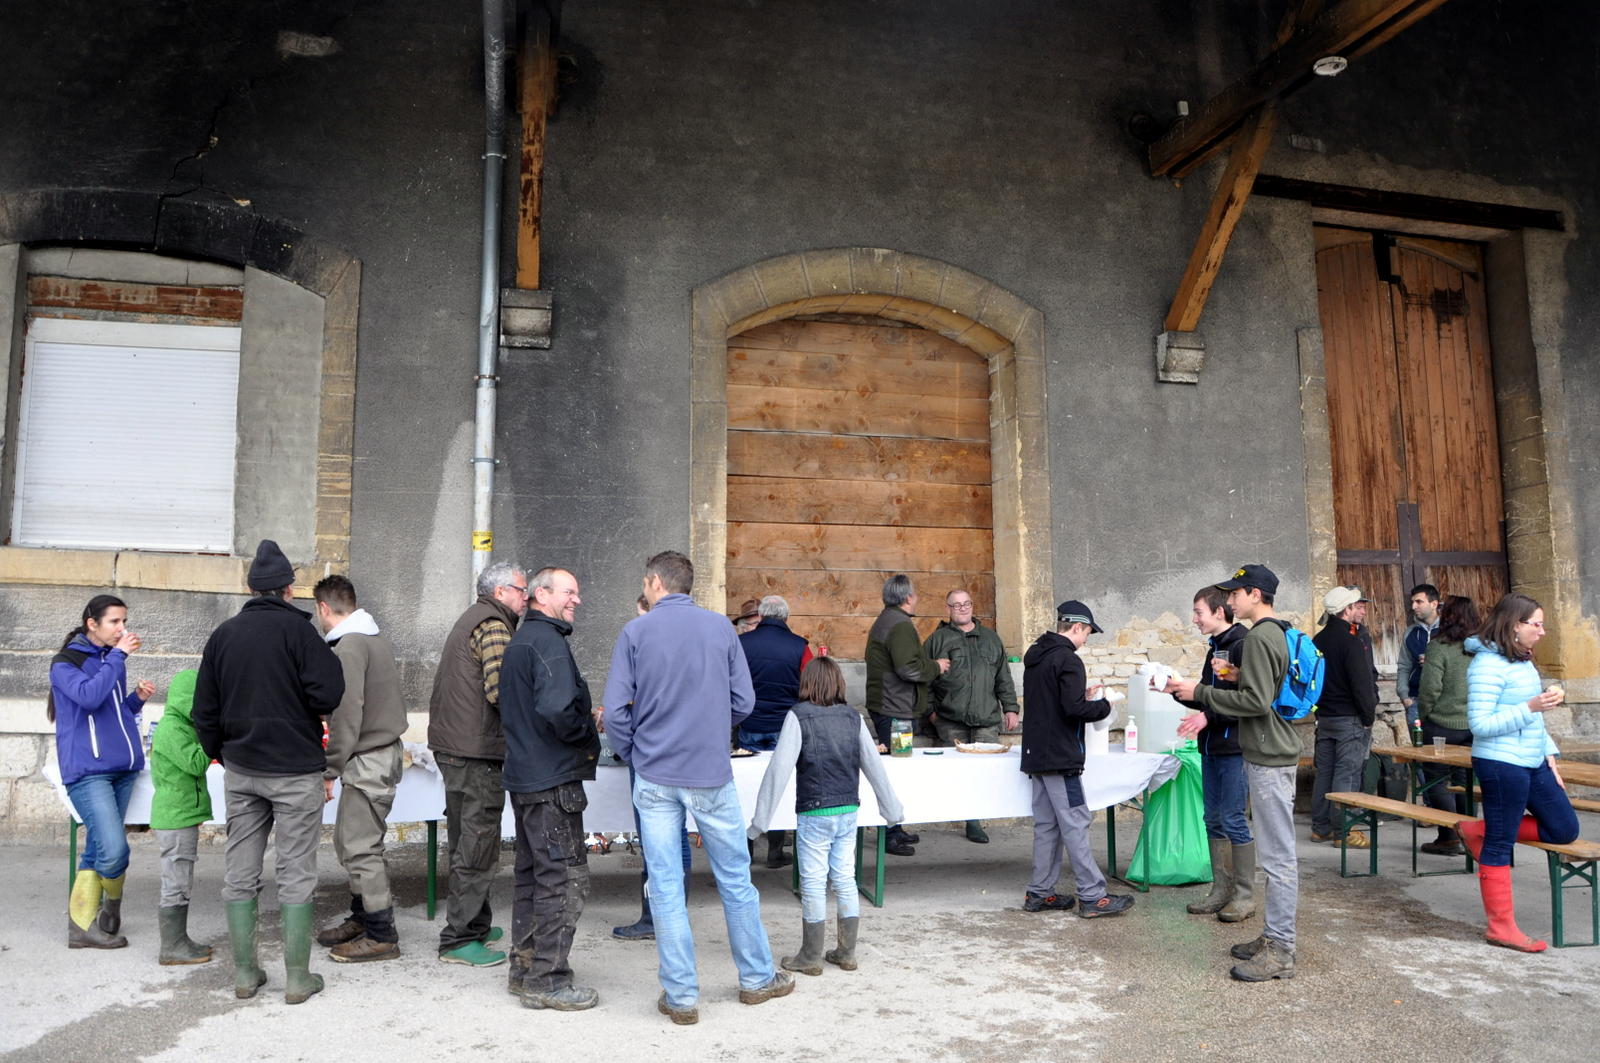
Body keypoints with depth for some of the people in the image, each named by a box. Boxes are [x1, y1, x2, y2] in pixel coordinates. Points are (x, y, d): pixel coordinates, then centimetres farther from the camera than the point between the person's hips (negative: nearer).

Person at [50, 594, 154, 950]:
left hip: (121, 767, 7)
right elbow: (89, 697, -23)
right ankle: (110, 913, 10)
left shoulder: (112, 660, 17)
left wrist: (138, 698, 6)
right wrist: (118, 656, -19)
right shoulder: (66, 662, -3)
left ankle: (82, 927, 14)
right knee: (114, 849, -15)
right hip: (87, 770, -7)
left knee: (97, 849, 7)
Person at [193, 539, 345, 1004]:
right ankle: (297, 977, 7)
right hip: (296, 769, -5)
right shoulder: (297, 628, -11)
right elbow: (328, 695, -19)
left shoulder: (224, 633, 6)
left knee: (240, 873, 12)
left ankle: (244, 973, 19)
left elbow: (204, 711, 10)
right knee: (296, 873, 2)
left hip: (240, 770, 5)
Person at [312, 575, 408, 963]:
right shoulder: (377, 638, 14)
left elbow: (347, 715, -21)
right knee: (349, 841, 18)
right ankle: (361, 917, 28)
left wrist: (330, 770, -15)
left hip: (368, 761, -10)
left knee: (360, 848, -3)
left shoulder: (349, 646, -17)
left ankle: (381, 935, 4)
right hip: (384, 752, 10)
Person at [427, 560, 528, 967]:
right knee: (477, 846, -4)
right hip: (476, 751, -11)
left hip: (452, 745, 11)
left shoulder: (471, 619, 19)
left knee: (467, 841, 18)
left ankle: (474, 923, 29)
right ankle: (459, 938, 2)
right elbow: (499, 690, -24)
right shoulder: (494, 626, -13)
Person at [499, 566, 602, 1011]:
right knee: (565, 879, -3)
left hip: (524, 776, 11)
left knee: (532, 874, 17)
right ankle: (548, 980, 2)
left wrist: (584, 718, 14)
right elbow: (556, 709, -28)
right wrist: (590, 738, -10)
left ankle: (525, 969, 26)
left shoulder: (519, 640, 17)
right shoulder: (548, 641, -15)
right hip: (553, 780, -10)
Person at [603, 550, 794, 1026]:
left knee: (665, 887, 6)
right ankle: (757, 978, 26)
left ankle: (681, 996, 12)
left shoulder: (636, 631, -4)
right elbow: (743, 702, 0)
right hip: (711, 773, 1)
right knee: (735, 878, 13)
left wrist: (632, 754, 10)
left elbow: (616, 710, -7)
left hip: (655, 777, -1)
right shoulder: (720, 626, 0)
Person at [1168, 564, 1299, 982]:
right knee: (1276, 853, 15)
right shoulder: (1275, 634, 16)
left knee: (1278, 855, -5)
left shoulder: (1260, 638, -16)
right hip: (1269, 755, 11)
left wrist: (1200, 693, -15)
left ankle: (1281, 951, 1)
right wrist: (1209, 715, 15)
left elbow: (1256, 701, -22)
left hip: (1269, 759, -11)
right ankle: (1275, 936, 24)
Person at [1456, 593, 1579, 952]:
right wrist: (1531, 707, -26)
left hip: (1533, 764, 10)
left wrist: (1550, 755, 14)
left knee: (1564, 829, 14)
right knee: (1499, 846, 0)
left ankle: (1479, 832, 19)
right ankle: (1501, 927, 10)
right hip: (1501, 764, -9)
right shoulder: (1488, 664, -17)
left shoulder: (1522, 661, 11)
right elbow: (1481, 724, -21)